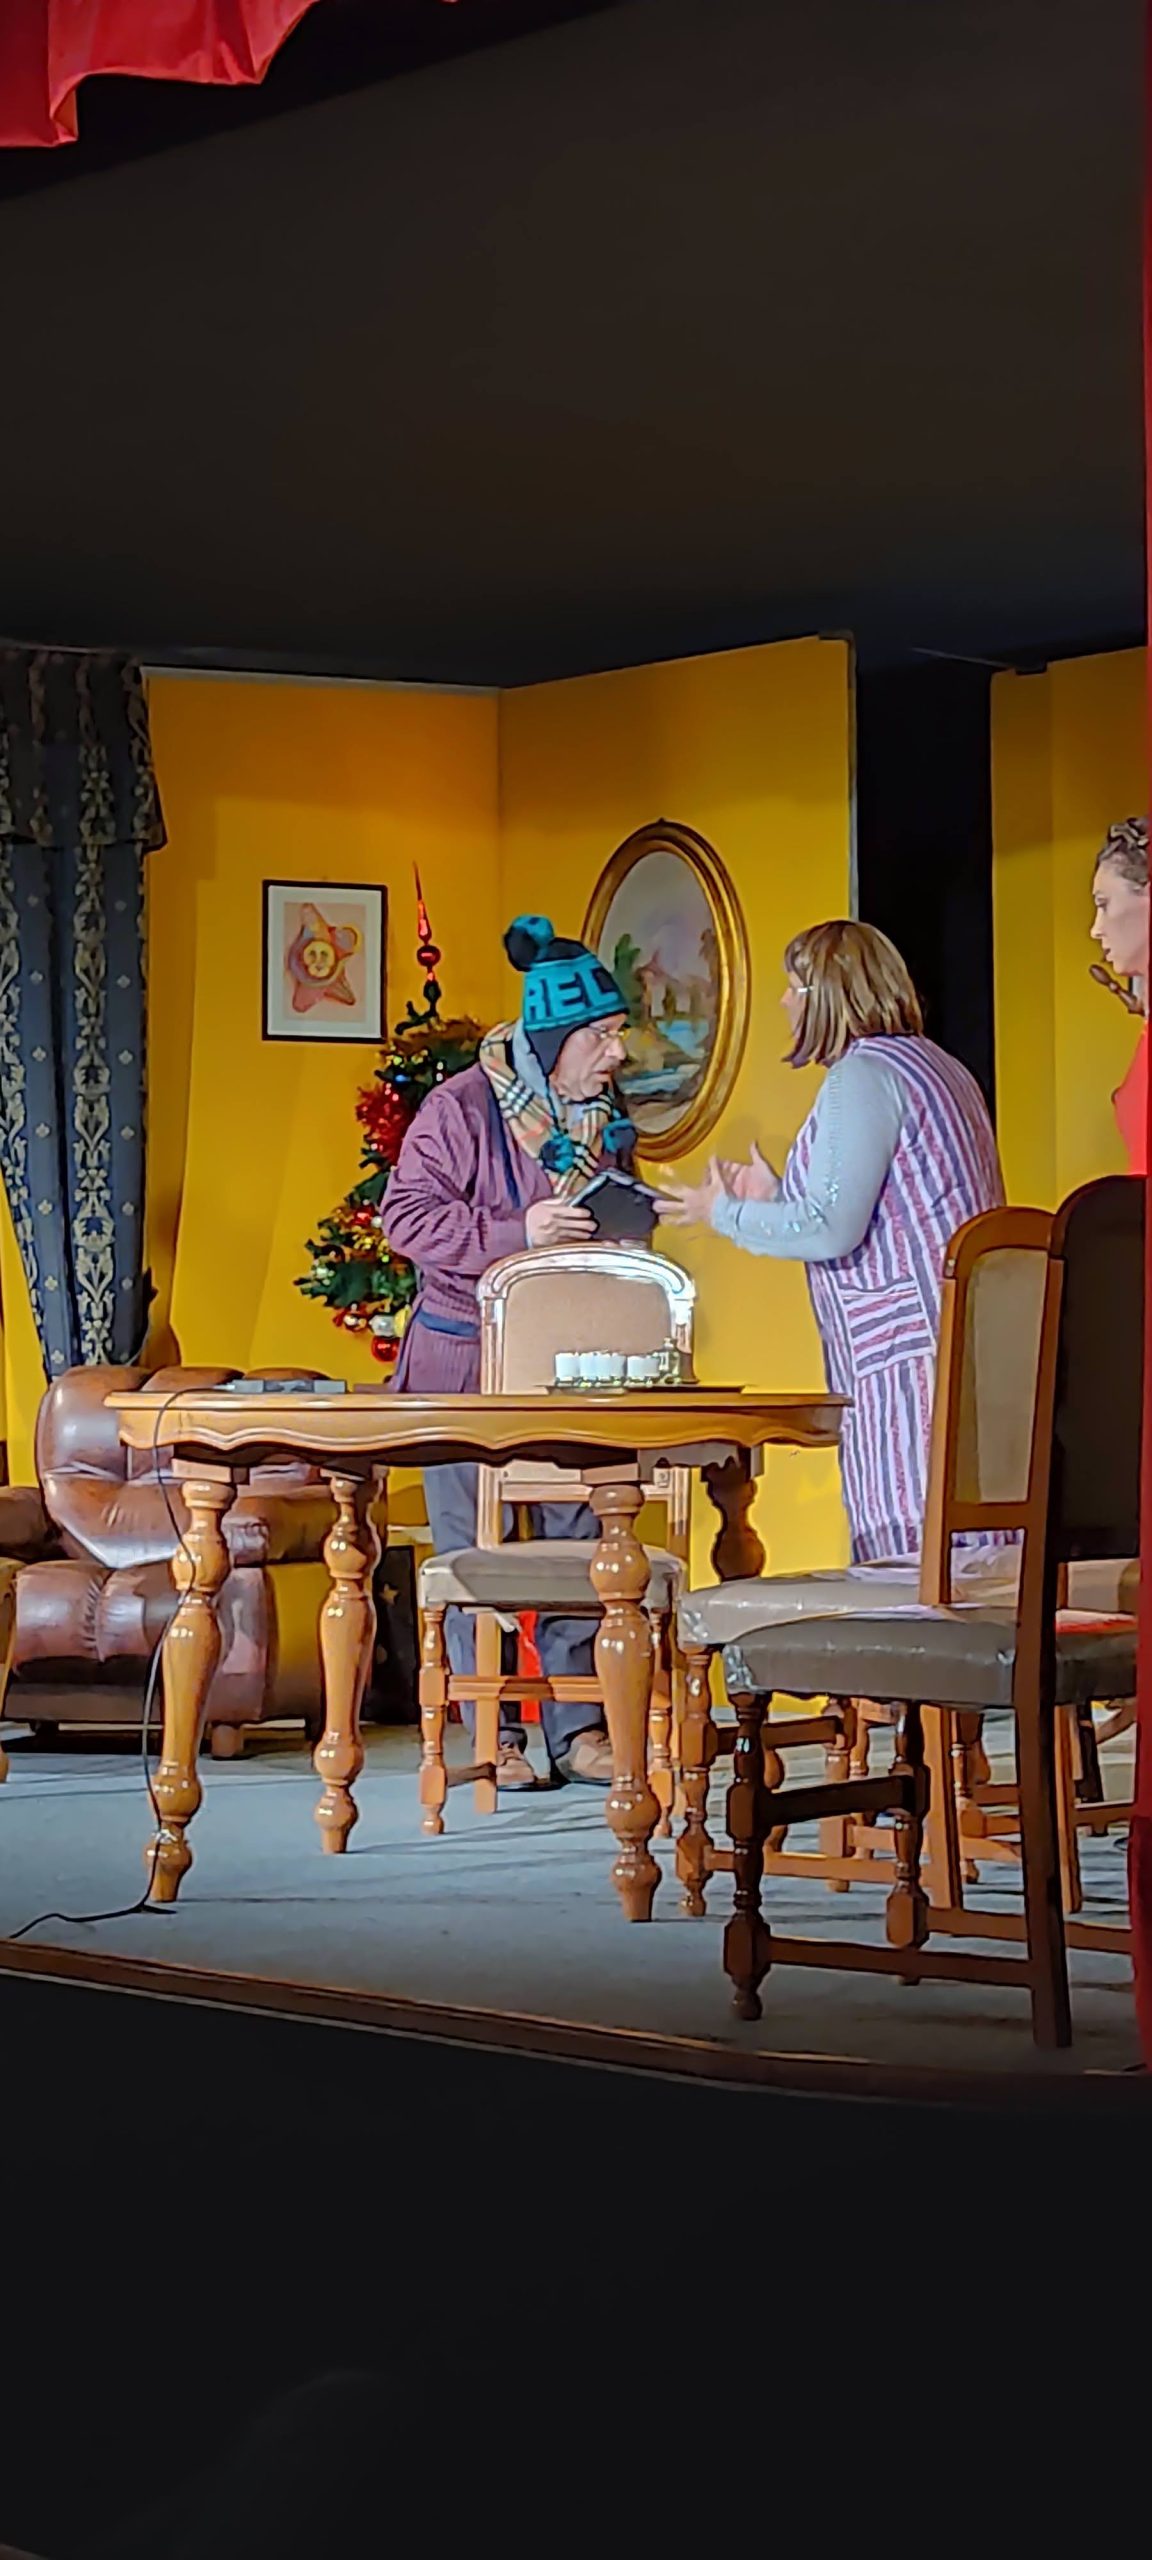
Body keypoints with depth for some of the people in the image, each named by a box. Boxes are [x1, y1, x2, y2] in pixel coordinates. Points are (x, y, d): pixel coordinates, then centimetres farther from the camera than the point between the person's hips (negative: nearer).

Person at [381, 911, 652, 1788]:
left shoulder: (604, 1118, 9)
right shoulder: (462, 1107, -10)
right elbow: (407, 1215, -13)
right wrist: (518, 1232, -22)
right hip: (466, 1358, -5)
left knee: (576, 1539, 4)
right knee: (474, 1551, -1)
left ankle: (578, 1729, 10)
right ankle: (489, 1735, 6)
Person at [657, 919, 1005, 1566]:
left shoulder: (863, 1075, -10)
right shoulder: (936, 1066, 20)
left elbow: (830, 1229, -17)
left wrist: (723, 1213, -1)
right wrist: (774, 1196, 27)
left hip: (910, 1359, -10)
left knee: (911, 1556, -11)